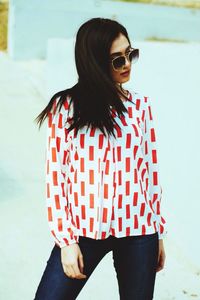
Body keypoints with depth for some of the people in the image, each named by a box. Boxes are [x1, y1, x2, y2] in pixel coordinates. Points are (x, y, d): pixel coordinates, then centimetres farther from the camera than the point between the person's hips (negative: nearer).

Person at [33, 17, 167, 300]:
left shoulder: (140, 104, 5)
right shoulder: (66, 106, -3)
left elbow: (151, 169, 8)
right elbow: (56, 175, -4)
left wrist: (159, 233, 11)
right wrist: (66, 240, -8)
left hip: (138, 229, 2)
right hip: (85, 228, -2)